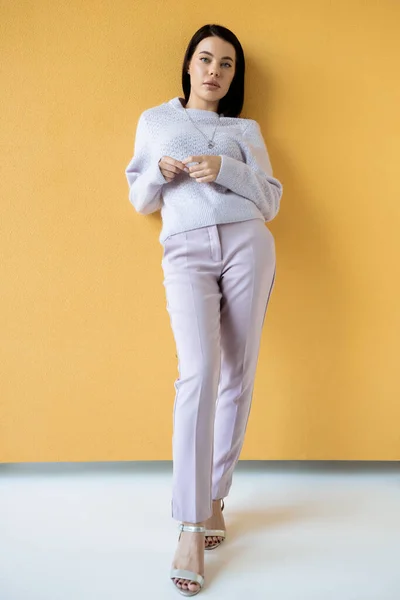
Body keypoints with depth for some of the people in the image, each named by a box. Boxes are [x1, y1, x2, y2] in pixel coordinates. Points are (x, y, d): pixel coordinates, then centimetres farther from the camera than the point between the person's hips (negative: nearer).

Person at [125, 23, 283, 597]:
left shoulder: (245, 130, 20)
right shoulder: (154, 121, 22)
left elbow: (271, 201, 10)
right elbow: (140, 201, 20)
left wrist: (227, 170, -6)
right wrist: (159, 173, -1)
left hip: (247, 243, 2)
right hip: (185, 250, -1)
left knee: (238, 376, -1)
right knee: (199, 372, -18)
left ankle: (214, 497, 14)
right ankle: (192, 528, -15)